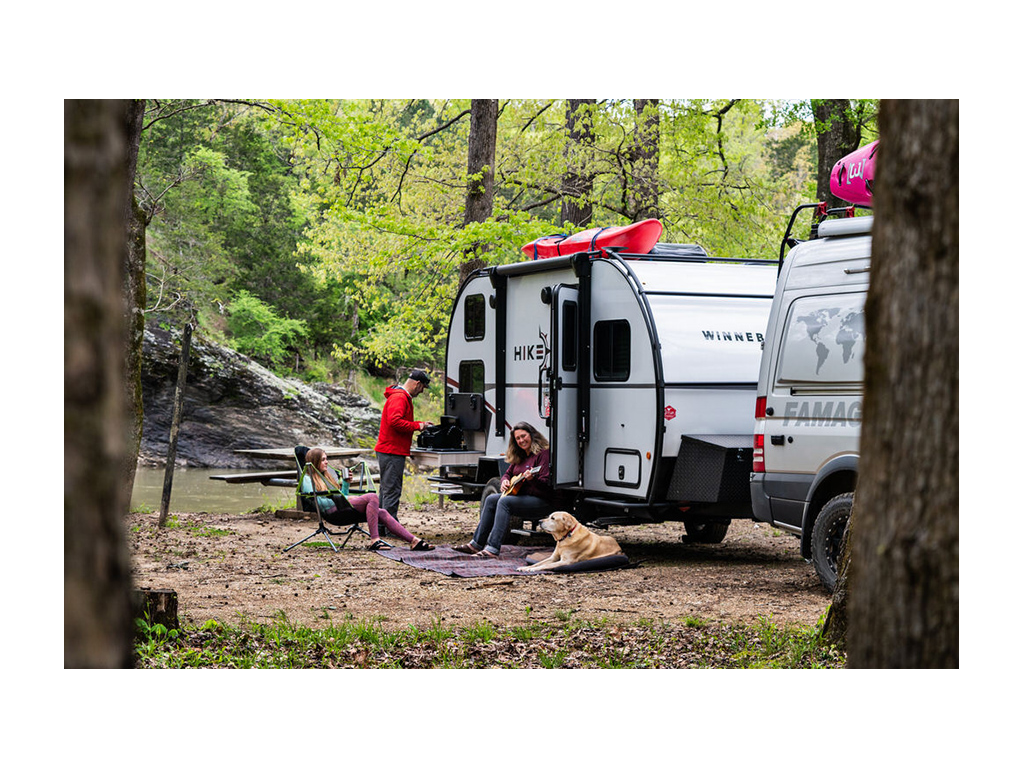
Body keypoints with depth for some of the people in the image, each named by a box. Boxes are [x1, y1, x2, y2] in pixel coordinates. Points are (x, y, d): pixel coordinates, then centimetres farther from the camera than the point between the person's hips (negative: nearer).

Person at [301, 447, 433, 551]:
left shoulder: (328, 475, 29)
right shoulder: (308, 479, 4)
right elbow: (316, 501, -11)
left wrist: (346, 482, 14)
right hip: (331, 511, -8)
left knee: (382, 513, -11)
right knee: (373, 497, -26)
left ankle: (413, 541, -18)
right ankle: (375, 541, -34)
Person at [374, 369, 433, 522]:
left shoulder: (403, 397, 21)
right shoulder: (399, 397, -15)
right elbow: (395, 421, -27)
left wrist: (421, 423, 23)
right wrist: (417, 426, -18)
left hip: (389, 451, 11)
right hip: (392, 452, -11)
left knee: (387, 488, 15)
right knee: (392, 489, -9)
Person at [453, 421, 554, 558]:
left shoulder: (543, 453, -10)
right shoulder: (519, 456, 17)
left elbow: (546, 484, -19)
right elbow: (508, 473, 27)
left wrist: (532, 479, -38)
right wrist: (505, 481, 3)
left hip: (541, 501, -9)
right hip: (521, 496, 9)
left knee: (505, 502, -28)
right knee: (491, 500, -3)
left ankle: (493, 548, -35)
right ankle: (477, 544, -4)